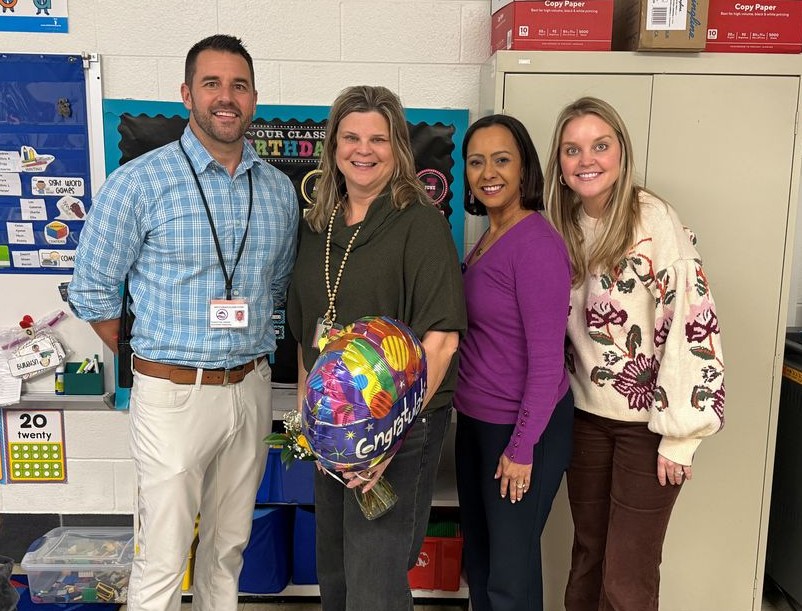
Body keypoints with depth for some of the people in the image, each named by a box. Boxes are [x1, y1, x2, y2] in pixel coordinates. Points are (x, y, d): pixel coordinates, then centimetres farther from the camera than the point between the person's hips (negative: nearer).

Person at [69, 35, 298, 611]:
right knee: (163, 561, 6)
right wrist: (157, 364, 2)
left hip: (251, 388, 5)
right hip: (174, 394, -4)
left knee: (229, 545, 19)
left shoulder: (279, 190, 5)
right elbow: (93, 291, -3)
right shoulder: (139, 182, -9)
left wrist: (245, 354, 11)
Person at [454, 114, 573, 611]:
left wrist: (522, 448, -16)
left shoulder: (536, 244, -20)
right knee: (478, 556, 22)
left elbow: (547, 357, -20)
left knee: (510, 571, 8)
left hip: (523, 427, -8)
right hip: (476, 420, 9)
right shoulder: (489, 236, 7)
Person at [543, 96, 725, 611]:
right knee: (588, 558, 17)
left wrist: (681, 433, -17)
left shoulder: (653, 221, -17)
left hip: (648, 422, -5)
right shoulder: (567, 227, 3)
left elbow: (694, 323, -19)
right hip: (587, 415, 6)